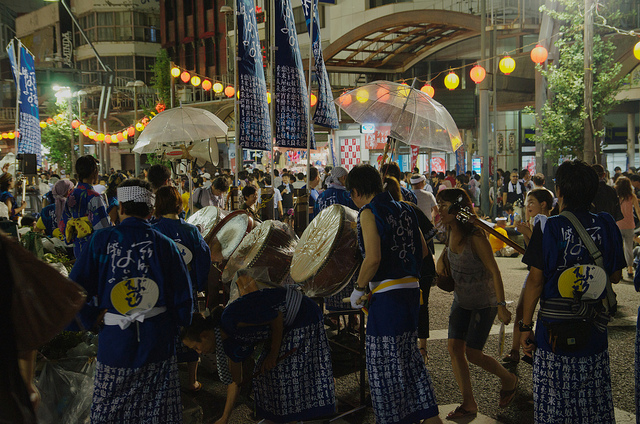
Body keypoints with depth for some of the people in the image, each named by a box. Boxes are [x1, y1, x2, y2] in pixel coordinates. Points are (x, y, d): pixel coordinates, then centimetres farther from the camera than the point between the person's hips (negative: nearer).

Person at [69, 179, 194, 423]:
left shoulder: (101, 240, -5)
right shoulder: (164, 244, -3)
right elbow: (183, 297, 0)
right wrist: (178, 327, 16)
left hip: (115, 339, 0)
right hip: (158, 339, 1)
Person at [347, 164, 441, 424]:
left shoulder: (368, 213, -10)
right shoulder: (404, 209, 12)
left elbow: (373, 258, -20)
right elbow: (423, 250, 15)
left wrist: (358, 289, -8)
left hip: (387, 293, -8)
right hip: (411, 288, 8)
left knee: (383, 361, 3)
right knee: (408, 354, 19)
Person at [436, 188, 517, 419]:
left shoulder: (476, 236, -25)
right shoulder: (452, 233, -3)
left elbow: (494, 271, -23)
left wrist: (501, 305, -25)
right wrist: (442, 258, 3)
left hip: (484, 302, -7)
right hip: (461, 300, 7)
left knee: (472, 352, -5)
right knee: (454, 347, 0)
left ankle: (508, 379, 24)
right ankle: (468, 403, 13)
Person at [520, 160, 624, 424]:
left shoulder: (548, 228, -11)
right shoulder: (607, 225, 0)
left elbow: (535, 281, -12)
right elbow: (615, 277, 8)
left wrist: (526, 326, -5)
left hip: (555, 329, -4)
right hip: (595, 329, 4)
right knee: (595, 402, 15)